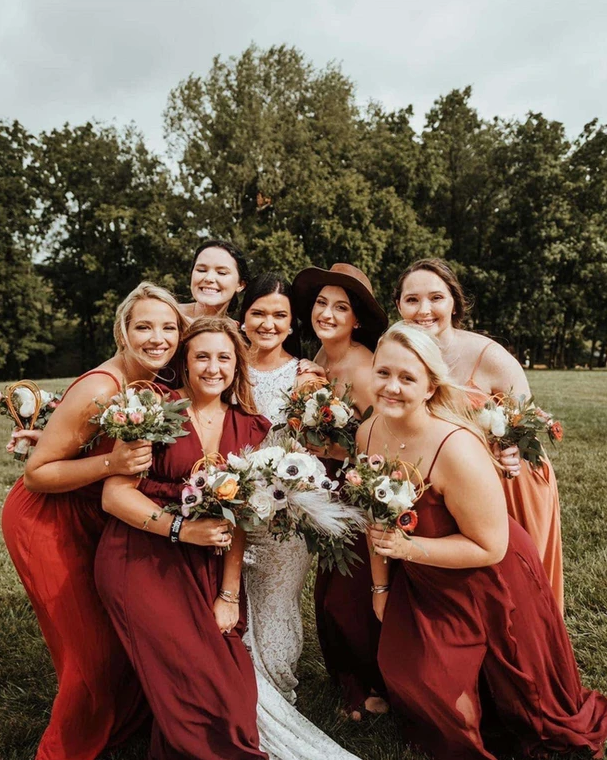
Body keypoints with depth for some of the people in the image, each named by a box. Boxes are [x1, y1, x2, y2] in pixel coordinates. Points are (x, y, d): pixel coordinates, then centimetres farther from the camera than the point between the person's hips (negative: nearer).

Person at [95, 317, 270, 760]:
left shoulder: (248, 427, 5)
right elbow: (115, 494, -11)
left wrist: (229, 595, -2)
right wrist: (183, 529, -19)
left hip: (207, 566, 4)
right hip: (141, 560, -4)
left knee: (232, 678, 0)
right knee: (197, 680, -9)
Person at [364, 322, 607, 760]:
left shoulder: (457, 449, -34)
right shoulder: (369, 433, -13)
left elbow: (490, 547, -25)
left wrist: (409, 548, -31)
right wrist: (380, 585, 6)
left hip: (485, 583, -6)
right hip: (419, 582, 6)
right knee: (403, 672, 18)